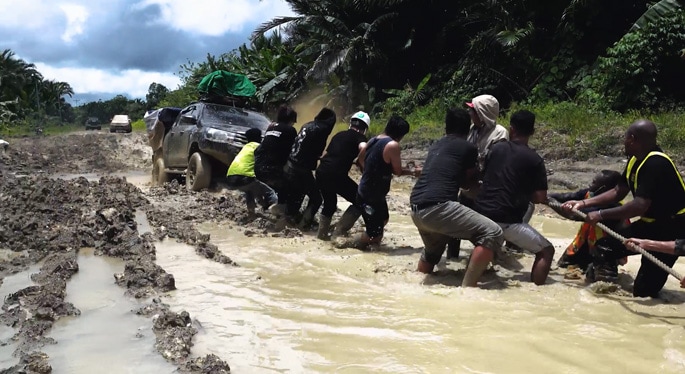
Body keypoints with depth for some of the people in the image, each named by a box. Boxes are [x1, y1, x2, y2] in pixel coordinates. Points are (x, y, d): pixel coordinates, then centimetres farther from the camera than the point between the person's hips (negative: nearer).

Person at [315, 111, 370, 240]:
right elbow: (363, 148, -18)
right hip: (336, 175, -7)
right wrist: (361, 163, -2)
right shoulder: (359, 137, 5)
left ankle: (322, 233, 34)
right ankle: (340, 230, 3)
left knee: (329, 203, 27)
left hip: (321, 172, 7)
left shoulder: (339, 135, 24)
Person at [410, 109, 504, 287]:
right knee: (492, 233, -10)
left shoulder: (436, 146, 23)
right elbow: (469, 181, 18)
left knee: (432, 251, 35)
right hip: (437, 207, -8)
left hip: (417, 209, 8)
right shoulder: (468, 148, 5)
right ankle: (467, 288, -17)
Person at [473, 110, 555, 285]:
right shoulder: (535, 160, -3)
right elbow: (540, 198, -5)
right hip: (505, 221, -5)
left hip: (480, 212, 5)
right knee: (547, 251, 6)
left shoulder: (497, 148, 10)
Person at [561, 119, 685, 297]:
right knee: (604, 248, 5)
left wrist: (601, 214, -26)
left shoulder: (656, 163, -27)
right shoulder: (635, 160, 2)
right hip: (650, 223, 9)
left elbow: (639, 206, -34)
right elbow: (618, 192, 10)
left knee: (644, 290, -9)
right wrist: (583, 203, 2)